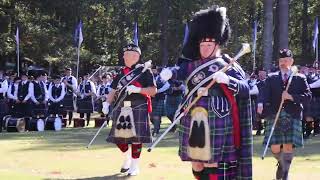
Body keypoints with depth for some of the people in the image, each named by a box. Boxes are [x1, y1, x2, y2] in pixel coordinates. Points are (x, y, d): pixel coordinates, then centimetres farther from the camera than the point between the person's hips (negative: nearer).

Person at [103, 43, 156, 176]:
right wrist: (107, 104, -1)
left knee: (136, 137, -6)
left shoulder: (144, 71, -1)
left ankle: (135, 166, 6)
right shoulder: (121, 73, 16)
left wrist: (137, 89, -17)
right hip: (121, 109, 5)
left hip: (138, 109, -5)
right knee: (118, 137, 7)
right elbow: (113, 90, 14)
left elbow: (153, 91, -5)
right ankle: (127, 158, 33)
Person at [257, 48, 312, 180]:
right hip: (274, 116, 1)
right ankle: (281, 163, 30)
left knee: (288, 146, -7)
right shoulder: (271, 78, 11)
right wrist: (261, 104, -24)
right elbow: (265, 94, -3)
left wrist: (291, 97, -12)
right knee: (275, 147, -2)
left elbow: (308, 96, 2)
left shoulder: (300, 78, 10)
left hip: (293, 116, -1)